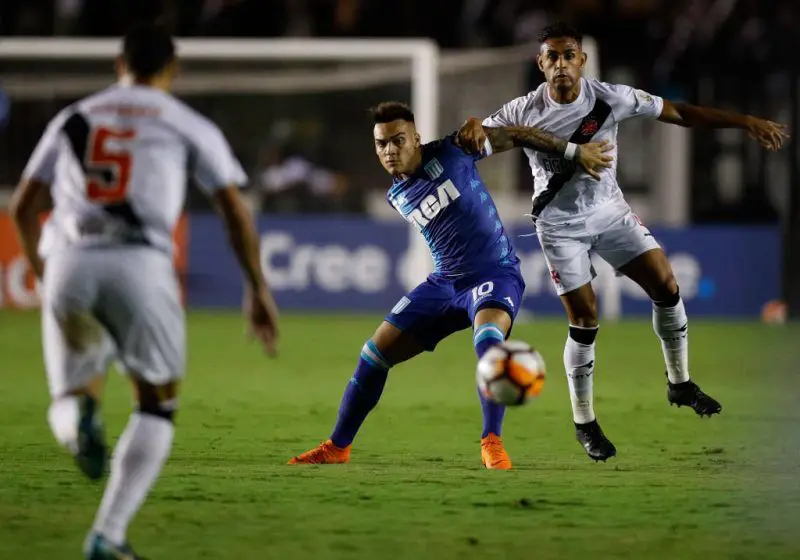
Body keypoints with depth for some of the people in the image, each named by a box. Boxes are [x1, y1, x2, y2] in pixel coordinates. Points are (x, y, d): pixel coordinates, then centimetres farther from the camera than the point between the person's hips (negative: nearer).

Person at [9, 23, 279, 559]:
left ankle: (78, 419, -23)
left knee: (72, 396, 18)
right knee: (157, 404, 14)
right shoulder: (187, 124, 15)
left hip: (68, 261, 2)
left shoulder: (74, 118, 24)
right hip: (139, 261, -2)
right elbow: (235, 209, 10)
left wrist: (44, 273, 39)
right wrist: (258, 288, 18)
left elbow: (23, 207, 24)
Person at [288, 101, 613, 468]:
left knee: (488, 338, -38)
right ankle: (338, 447, 18)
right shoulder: (397, 197, 6)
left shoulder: (452, 152, -11)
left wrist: (575, 152, 0)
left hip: (495, 273, -6)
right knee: (375, 353, 3)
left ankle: (492, 443, -35)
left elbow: (514, 135, -2)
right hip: (444, 282, 6)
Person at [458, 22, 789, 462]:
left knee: (665, 286, -4)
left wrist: (745, 122, -14)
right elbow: (478, 137, -11)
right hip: (560, 225, -2)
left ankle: (679, 384, 17)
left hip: (609, 210, 2)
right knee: (585, 320, -6)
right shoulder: (523, 111, -16)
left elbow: (679, 113, -11)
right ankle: (584, 423, 9)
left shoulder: (610, 98, -16)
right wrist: (474, 127, -38)